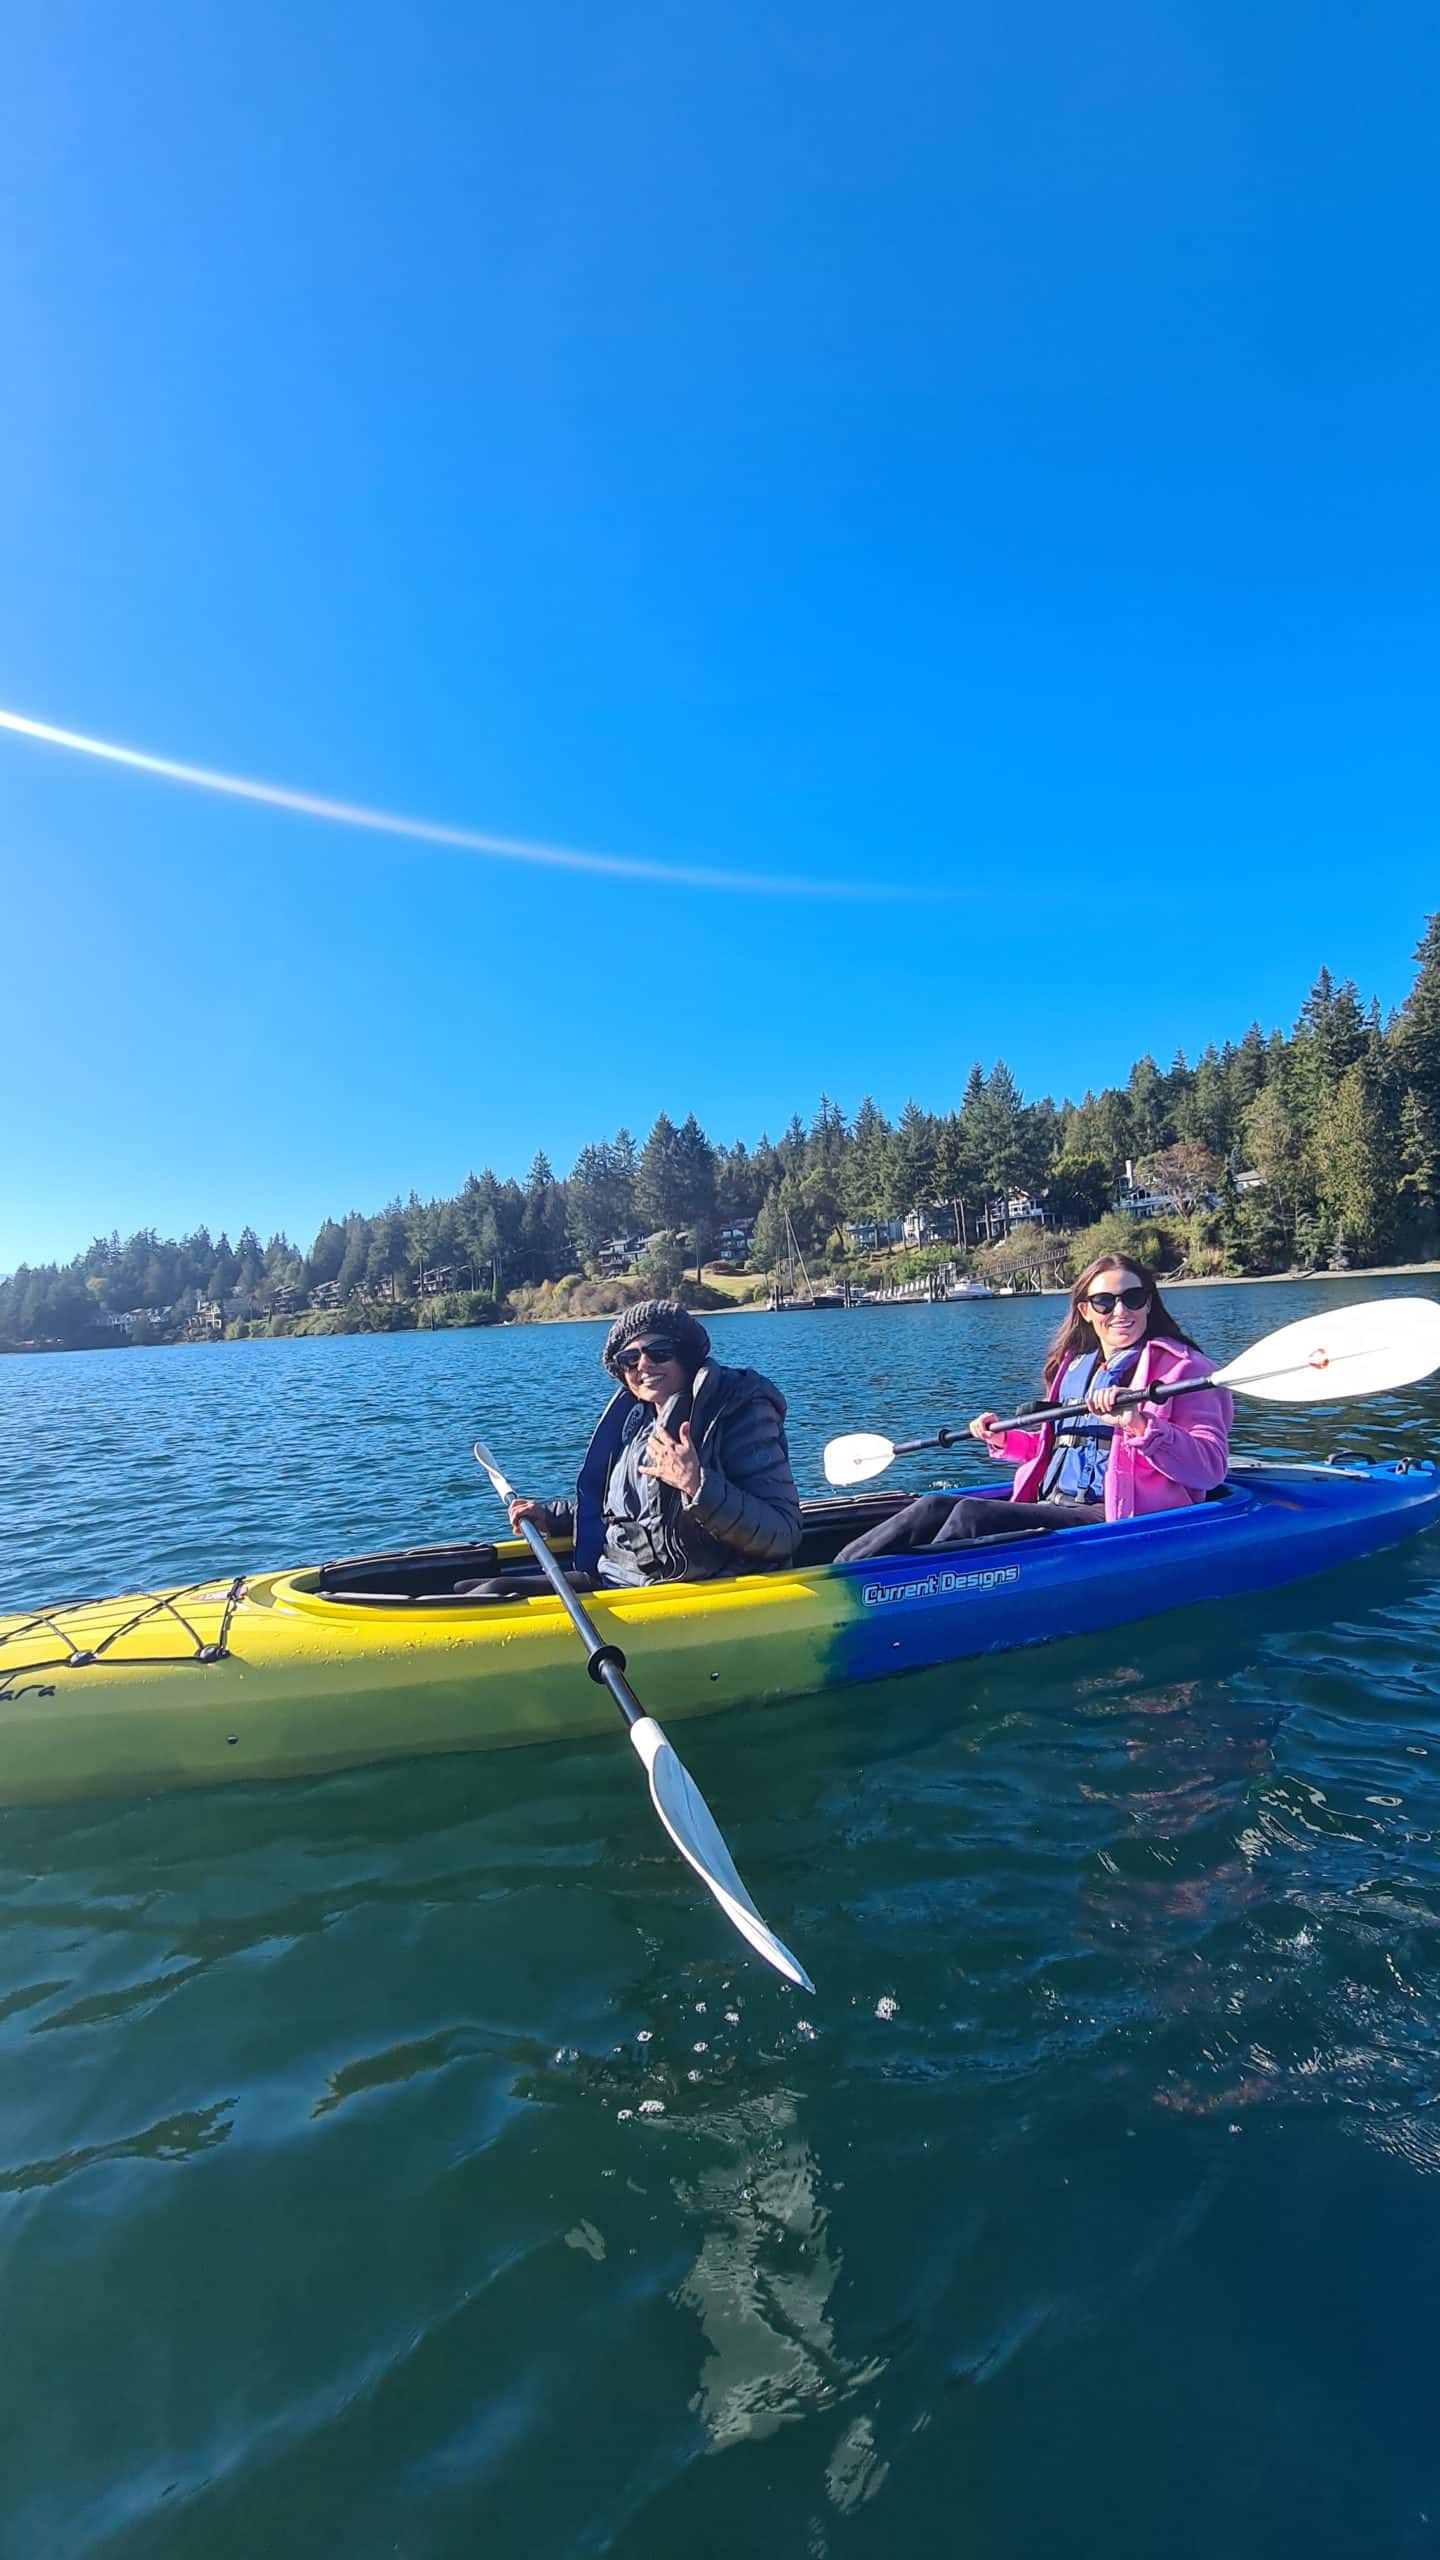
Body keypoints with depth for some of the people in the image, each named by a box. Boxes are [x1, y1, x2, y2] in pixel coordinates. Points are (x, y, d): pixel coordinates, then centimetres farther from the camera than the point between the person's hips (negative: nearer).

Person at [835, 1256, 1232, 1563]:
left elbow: (1211, 1468, -13)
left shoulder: (1181, 1366, -2)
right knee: (934, 1507, -15)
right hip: (1048, 1508, 7)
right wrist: (1004, 1440, 14)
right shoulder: (1071, 1365, 19)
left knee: (971, 1514, -26)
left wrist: (1140, 1425, -27)